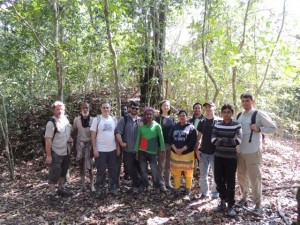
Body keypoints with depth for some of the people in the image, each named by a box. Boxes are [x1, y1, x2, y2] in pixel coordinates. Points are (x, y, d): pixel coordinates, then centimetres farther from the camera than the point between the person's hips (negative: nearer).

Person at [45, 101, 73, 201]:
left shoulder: (66, 120, 4)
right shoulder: (51, 123, -17)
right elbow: (48, 140, -18)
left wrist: (70, 138, -3)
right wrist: (48, 155, -20)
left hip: (66, 152, 7)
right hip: (56, 153, -7)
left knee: (63, 172, 19)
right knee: (54, 173, 2)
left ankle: (61, 189, 34)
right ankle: (52, 193, 15)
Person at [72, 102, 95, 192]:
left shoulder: (93, 120, -1)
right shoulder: (77, 119, 2)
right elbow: (75, 134, 6)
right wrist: (74, 146, 3)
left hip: (89, 144, -1)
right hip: (80, 144, 1)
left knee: (90, 166, -3)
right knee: (81, 166, 5)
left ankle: (92, 185, 8)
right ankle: (83, 184, 16)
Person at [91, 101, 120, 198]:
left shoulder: (114, 120, 6)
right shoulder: (97, 119, -4)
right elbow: (93, 135, -5)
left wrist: (118, 147, 5)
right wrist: (94, 149, -10)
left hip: (113, 149, 4)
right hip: (101, 150, -3)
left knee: (113, 171, 10)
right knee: (101, 171, 6)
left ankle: (113, 188, 24)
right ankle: (100, 190, 19)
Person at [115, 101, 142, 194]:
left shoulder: (141, 120, 7)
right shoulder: (124, 119, -1)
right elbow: (117, 131, -9)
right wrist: (121, 142, -15)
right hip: (128, 149, -2)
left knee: (139, 168, 10)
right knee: (129, 168, 2)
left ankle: (136, 185, 29)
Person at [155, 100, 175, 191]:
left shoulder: (172, 118, 12)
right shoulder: (158, 118, 0)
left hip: (170, 144, 4)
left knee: (168, 164, 11)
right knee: (161, 164, 1)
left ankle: (168, 182, 21)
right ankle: (161, 183, 8)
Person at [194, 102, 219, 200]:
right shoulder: (202, 122, 6)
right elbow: (199, 137, 8)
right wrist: (197, 149, 1)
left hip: (215, 152, -3)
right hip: (203, 152, 3)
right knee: (203, 174, 9)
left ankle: (215, 192, 24)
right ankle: (204, 192, 22)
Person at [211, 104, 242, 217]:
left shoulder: (237, 125, -5)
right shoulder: (217, 125, 3)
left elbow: (238, 140, -18)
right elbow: (213, 139, -9)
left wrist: (221, 140, -25)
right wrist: (229, 141, -25)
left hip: (231, 158, -3)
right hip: (218, 157, 3)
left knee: (230, 182, 4)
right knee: (219, 180, 11)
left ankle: (230, 205, 19)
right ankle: (222, 202, 29)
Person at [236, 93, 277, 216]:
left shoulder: (259, 114, -8)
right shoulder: (239, 116, 10)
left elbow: (273, 128, -5)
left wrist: (258, 129, -17)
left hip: (253, 151, -6)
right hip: (240, 151, 6)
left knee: (254, 178, 0)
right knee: (241, 176, 15)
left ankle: (258, 204, 14)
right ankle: (244, 197, 33)